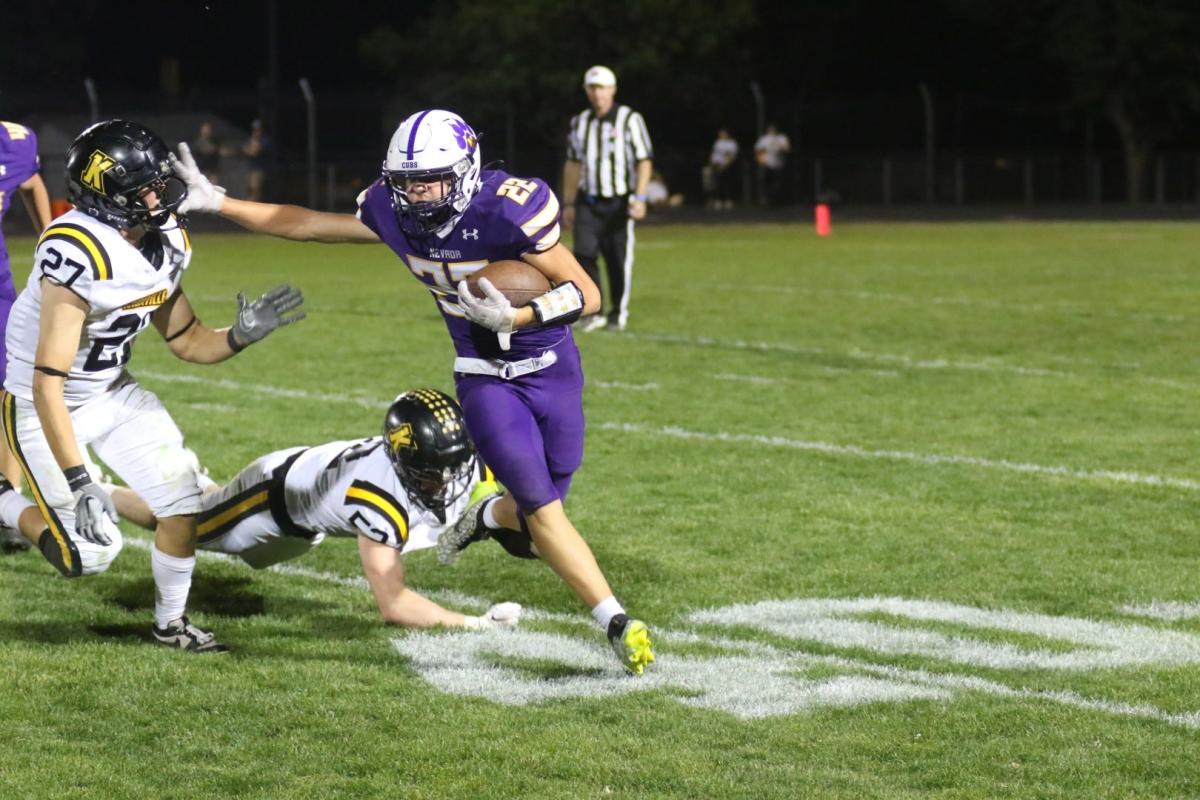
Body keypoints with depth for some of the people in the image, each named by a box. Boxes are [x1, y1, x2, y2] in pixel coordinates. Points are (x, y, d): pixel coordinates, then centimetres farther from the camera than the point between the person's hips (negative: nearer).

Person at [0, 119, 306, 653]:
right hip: (44, 407, -7)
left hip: (113, 393, 7)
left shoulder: (166, 243, -8)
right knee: (90, 555, -7)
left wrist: (241, 335, -17)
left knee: (184, 499, -3)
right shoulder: (79, 253, -33)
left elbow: (187, 342, 5)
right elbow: (48, 385, -33)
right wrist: (79, 484, -34)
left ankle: (171, 623, 19)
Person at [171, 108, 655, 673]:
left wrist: (514, 317, -35)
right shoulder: (392, 212, -11)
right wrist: (215, 203, 0)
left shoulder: (508, 210, -25)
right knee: (543, 509, -10)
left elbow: (587, 293, -21)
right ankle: (617, 623, -3)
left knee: (538, 509, 7)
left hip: (552, 369, -2)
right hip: (485, 378, 2)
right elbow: (309, 225, 3)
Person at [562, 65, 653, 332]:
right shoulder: (579, 123, 10)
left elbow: (644, 162, -5)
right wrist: (568, 203, 17)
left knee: (619, 260, 1)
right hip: (588, 202, 3)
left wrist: (640, 198, -15)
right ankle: (591, 313, -6)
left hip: (619, 202, -3)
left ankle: (618, 313, 15)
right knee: (584, 255, -10)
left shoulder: (629, 120, -5)